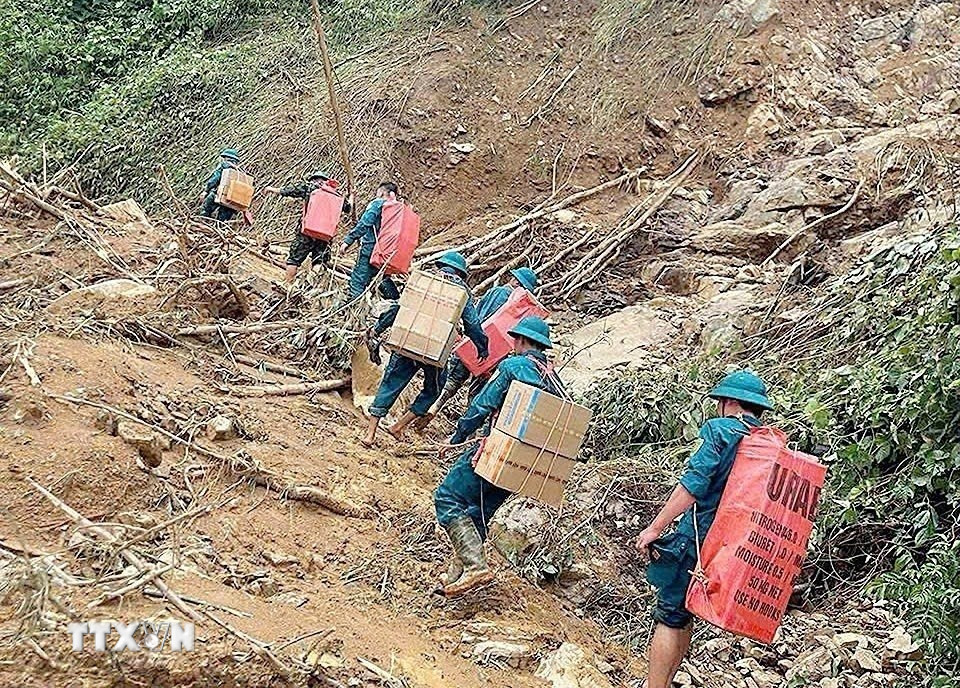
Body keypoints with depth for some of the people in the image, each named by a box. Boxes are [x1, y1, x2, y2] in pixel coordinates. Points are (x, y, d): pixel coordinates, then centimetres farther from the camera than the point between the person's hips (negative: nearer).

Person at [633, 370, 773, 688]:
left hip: (696, 538, -7)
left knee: (670, 616, -1)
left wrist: (655, 527, -16)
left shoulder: (720, 429, -10)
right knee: (683, 615, 18)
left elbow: (694, 483, -18)